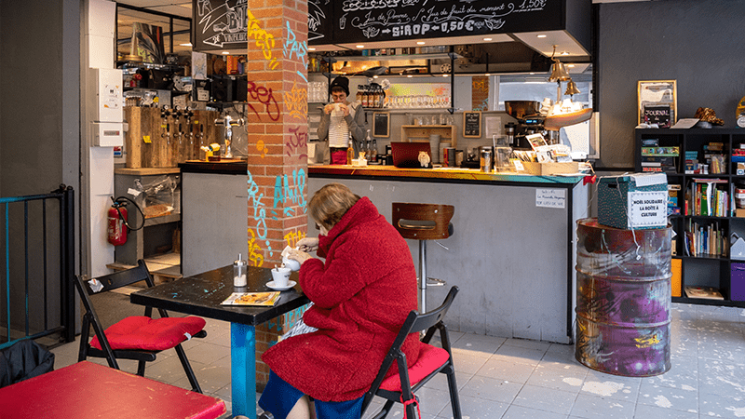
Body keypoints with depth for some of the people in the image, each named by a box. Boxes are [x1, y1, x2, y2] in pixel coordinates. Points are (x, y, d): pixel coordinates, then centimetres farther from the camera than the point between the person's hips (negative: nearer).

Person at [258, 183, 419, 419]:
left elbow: (322, 293, -14)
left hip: (373, 348, -10)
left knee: (288, 366, -4)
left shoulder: (360, 243, -23)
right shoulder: (379, 227, 8)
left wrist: (308, 263, 3)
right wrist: (321, 245, 27)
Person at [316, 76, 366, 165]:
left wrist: (348, 116, -12)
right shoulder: (327, 109, 12)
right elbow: (321, 137, 2)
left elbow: (360, 137, -7)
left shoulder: (356, 108, 3)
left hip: (349, 155, -2)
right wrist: (326, 116, -7)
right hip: (330, 156, 2)